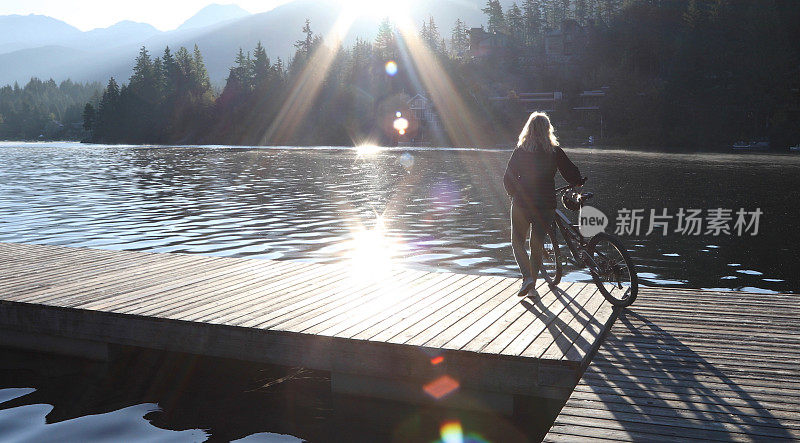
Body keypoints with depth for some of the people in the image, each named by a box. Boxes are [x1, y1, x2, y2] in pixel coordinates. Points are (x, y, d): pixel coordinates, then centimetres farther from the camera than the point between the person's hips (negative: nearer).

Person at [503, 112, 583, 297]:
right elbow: (572, 174, 4)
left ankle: (527, 277, -7)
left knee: (517, 241, 11)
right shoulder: (555, 151, -1)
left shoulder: (521, 150, -3)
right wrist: (578, 184, 26)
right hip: (546, 205, 2)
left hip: (522, 204, -1)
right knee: (537, 244, 14)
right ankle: (533, 281, 19)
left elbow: (508, 178, -1)